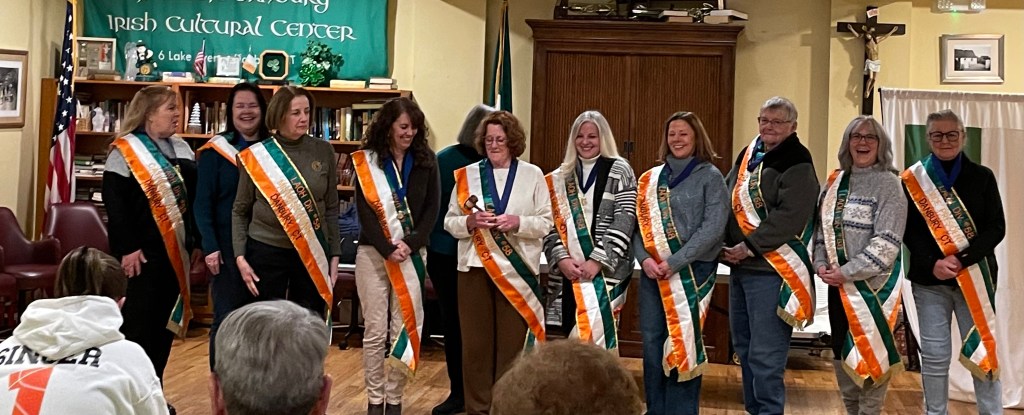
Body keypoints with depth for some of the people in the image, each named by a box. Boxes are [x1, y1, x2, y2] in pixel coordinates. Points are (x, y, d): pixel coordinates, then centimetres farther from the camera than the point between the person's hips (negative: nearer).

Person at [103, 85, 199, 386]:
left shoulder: (181, 149, 14)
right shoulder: (125, 150, -8)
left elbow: (194, 199, 16)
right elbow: (115, 204, -14)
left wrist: (197, 242, 12)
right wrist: (127, 248, -18)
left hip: (176, 250, 7)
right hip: (143, 251, -7)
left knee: (166, 321, 10)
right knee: (138, 322, -3)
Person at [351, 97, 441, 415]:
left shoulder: (426, 161, 6)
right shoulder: (367, 161, 0)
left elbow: (432, 209, 3)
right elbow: (365, 211, -5)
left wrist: (410, 244, -10)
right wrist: (388, 249, -15)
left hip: (412, 253, 2)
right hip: (374, 252, -1)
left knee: (405, 328, 0)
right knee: (375, 330, 0)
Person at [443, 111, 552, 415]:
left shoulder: (532, 175, 4)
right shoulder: (467, 174, 8)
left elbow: (546, 223, 1)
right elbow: (450, 222, 6)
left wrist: (517, 222, -16)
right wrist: (470, 221, -14)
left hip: (516, 270, -1)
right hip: (474, 267, 1)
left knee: (512, 343, 2)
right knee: (475, 342, 5)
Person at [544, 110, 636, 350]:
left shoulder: (619, 171, 2)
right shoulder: (560, 177, 13)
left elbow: (624, 222, -6)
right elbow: (551, 223, 8)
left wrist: (597, 261, -13)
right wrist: (561, 259, -8)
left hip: (607, 270, -4)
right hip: (568, 272, 4)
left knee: (594, 333, -14)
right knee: (575, 334, 4)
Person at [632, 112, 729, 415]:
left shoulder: (710, 176, -2)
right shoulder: (651, 178, 11)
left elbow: (713, 228, -11)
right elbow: (639, 224, 9)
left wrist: (674, 263, -16)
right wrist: (645, 259, -10)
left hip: (692, 271, -4)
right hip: (652, 272, 4)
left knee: (684, 343, 0)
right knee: (652, 343, 6)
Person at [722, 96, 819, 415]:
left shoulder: (797, 164, -9)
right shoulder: (748, 155, 15)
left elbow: (789, 217, -20)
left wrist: (750, 247, -19)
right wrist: (724, 244, 4)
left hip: (771, 271, -9)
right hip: (739, 266, 9)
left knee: (765, 355, -8)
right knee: (744, 349, 17)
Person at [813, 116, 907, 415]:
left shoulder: (888, 184, -9)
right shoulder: (835, 182, 9)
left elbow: (887, 242, -16)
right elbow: (821, 228, 13)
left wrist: (846, 272, -17)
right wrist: (821, 264, -4)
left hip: (873, 284, -6)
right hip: (838, 284, 6)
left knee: (869, 354, -1)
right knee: (841, 354, 13)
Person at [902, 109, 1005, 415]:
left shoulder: (982, 177, 5)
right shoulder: (914, 179, 4)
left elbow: (996, 227, -2)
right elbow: (908, 230, 0)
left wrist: (961, 259, -16)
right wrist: (931, 264, -16)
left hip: (975, 278, 0)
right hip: (929, 280, 0)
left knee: (983, 351, 0)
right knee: (934, 355, 4)